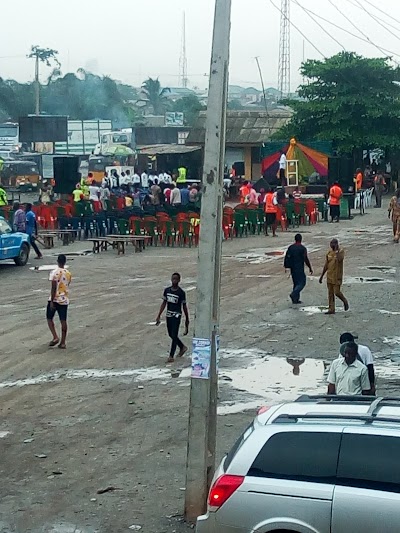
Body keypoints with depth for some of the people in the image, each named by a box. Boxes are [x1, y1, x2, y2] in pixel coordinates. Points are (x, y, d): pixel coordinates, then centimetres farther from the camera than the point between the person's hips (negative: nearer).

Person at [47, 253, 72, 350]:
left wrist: (52, 301, -14)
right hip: (65, 300, 5)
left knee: (49, 318, 11)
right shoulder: (68, 274, 5)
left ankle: (55, 337, -3)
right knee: (63, 321, 5)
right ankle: (63, 342, 6)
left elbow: (53, 288, -16)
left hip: (55, 299, -5)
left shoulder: (54, 273, -13)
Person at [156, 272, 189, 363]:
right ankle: (182, 347, 38)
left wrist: (187, 320, 1)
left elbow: (184, 306, -3)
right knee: (171, 335, 15)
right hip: (168, 315, 6)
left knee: (174, 335, -9)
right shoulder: (167, 290, 4)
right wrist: (159, 316, 7)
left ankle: (171, 356, -5)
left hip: (176, 315, -6)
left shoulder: (181, 293, -9)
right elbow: (164, 303, 10)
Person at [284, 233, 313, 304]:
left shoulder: (290, 247, 5)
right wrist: (310, 268, -6)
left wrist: (285, 266, 19)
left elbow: (286, 258, 9)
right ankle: (293, 294, -19)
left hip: (292, 269, 6)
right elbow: (306, 259, -12)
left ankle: (295, 299, 15)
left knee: (296, 283, 15)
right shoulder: (303, 248, -11)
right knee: (302, 282, 1)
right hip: (299, 269, -6)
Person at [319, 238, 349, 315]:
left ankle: (345, 302, 21)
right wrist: (322, 276, 13)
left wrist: (337, 250, -27)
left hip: (337, 276, -6)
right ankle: (331, 309, 10)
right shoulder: (329, 252, 8)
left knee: (337, 292, -7)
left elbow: (339, 259, -32)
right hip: (329, 276, 6)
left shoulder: (341, 251, -10)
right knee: (330, 293, 6)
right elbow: (326, 265, 13)